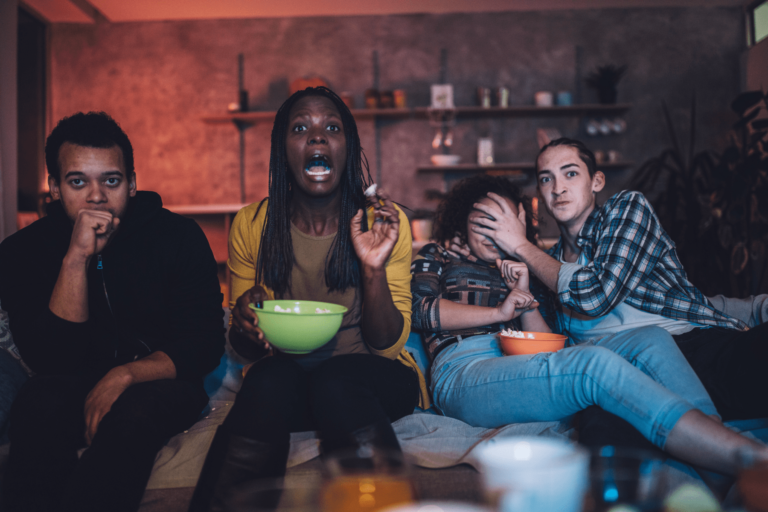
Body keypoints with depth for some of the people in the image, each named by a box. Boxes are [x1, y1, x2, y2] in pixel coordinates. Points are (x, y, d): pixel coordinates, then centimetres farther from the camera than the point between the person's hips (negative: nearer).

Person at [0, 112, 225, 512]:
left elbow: (205, 344, -9)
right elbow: (50, 363, -18)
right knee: (39, 404, -31)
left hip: (159, 385, -1)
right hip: (72, 389, 1)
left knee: (136, 413, -33)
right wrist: (76, 259, -28)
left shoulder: (178, 236, -8)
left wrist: (126, 374, -24)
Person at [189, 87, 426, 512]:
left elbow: (387, 345, -5)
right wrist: (247, 327, -18)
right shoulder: (250, 225, 0)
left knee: (335, 380, -34)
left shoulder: (385, 222, -4)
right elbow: (242, 346, 7)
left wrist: (374, 269, -21)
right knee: (271, 379, -33)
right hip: (285, 375, 1)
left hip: (371, 380, 0)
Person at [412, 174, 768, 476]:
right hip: (463, 371, -5)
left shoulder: (518, 271, 34)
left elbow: (546, 343, 21)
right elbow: (421, 310, 1)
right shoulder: (436, 258, 24)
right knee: (596, 363, -34)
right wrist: (498, 311, 2)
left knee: (651, 341, -18)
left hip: (521, 362, 6)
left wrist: (525, 298, 4)